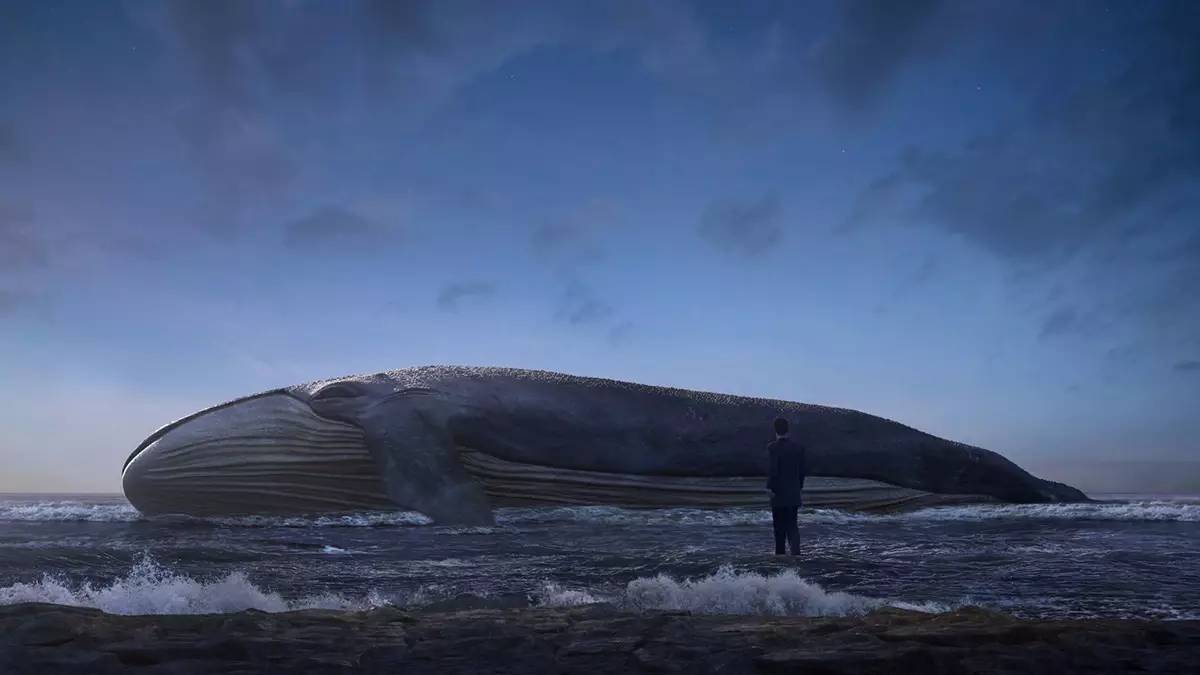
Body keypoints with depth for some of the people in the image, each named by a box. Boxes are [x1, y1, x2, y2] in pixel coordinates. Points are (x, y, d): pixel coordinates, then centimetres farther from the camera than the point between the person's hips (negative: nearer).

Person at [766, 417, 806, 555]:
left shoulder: (772, 447, -13)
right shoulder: (798, 447, 2)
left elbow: (772, 469, -19)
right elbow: (803, 468, 4)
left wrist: (770, 487, -10)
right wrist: (799, 485, 14)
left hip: (778, 492, -4)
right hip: (794, 493, 4)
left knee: (779, 525, 9)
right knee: (792, 524, 8)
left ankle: (780, 552, 16)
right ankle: (795, 550, -11)